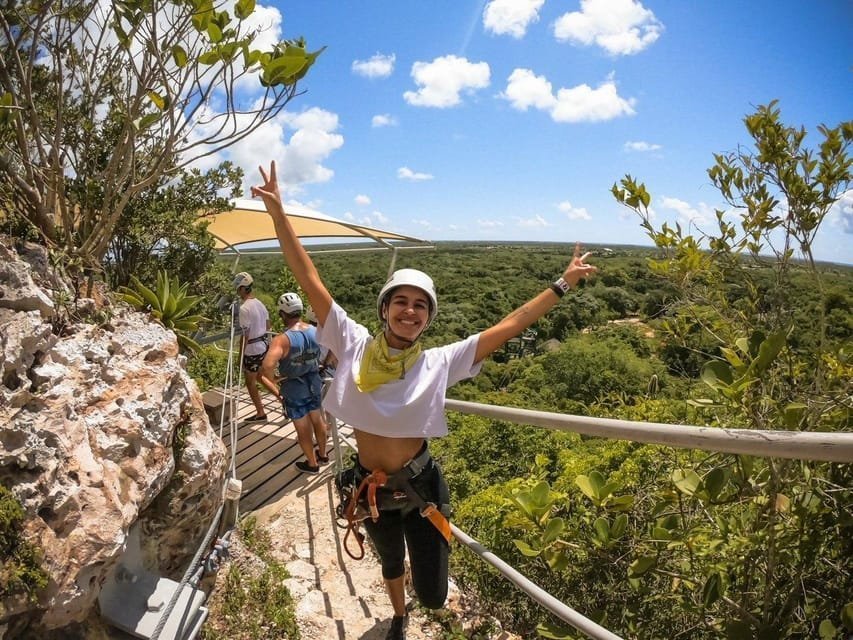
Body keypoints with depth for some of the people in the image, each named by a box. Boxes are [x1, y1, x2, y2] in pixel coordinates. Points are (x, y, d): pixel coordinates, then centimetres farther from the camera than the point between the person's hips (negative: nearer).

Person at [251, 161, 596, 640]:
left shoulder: (439, 363, -16)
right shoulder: (356, 346, -15)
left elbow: (509, 326, -14)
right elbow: (310, 281, -17)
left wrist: (564, 283, -12)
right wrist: (278, 213, -20)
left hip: (421, 484, -1)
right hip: (370, 485, 2)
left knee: (433, 596, 8)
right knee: (390, 561, 29)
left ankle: (437, 539, 44)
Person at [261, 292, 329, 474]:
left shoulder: (282, 340, -26)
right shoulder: (316, 331, -9)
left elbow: (267, 366, -39)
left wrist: (273, 379, -19)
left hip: (294, 390, -5)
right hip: (315, 385, 5)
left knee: (303, 428, 13)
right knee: (317, 420, 25)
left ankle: (312, 463, 31)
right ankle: (322, 454, 44)